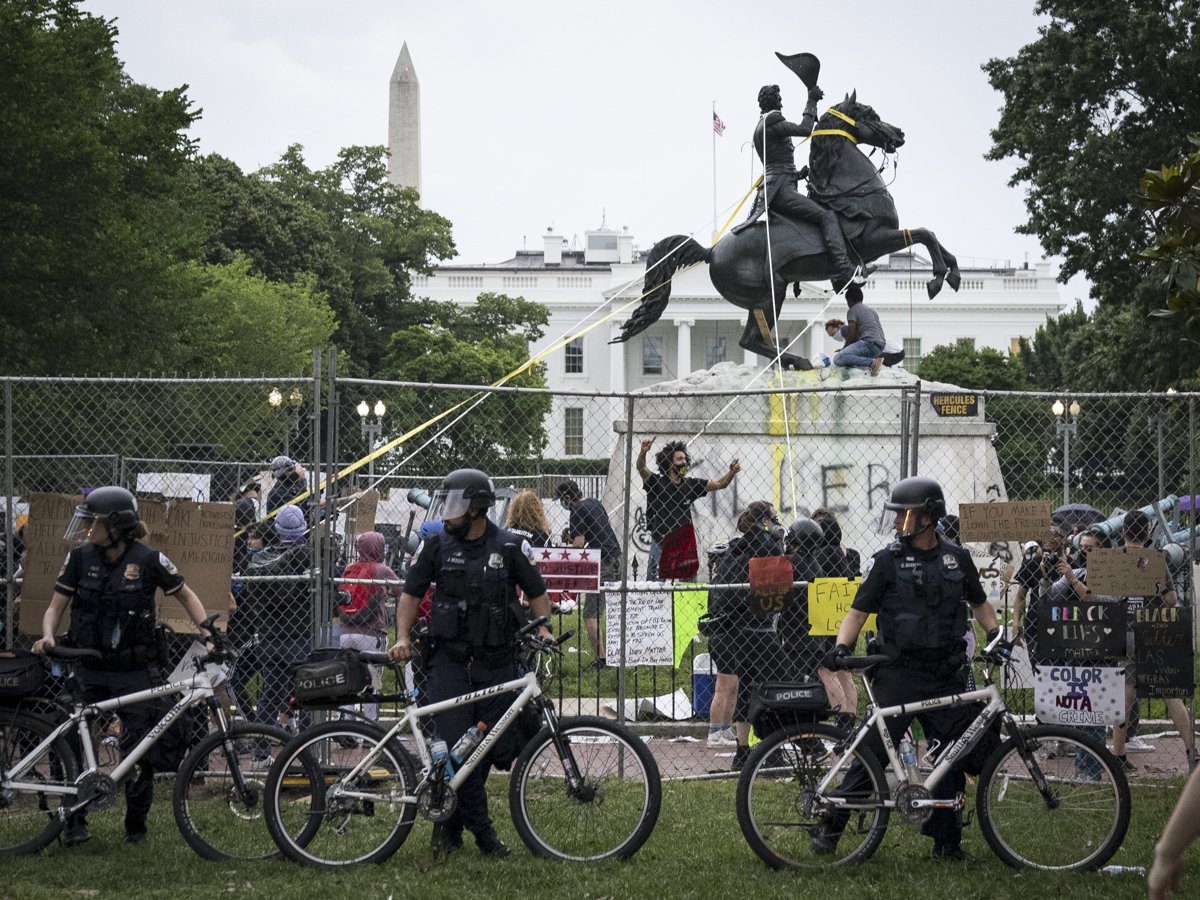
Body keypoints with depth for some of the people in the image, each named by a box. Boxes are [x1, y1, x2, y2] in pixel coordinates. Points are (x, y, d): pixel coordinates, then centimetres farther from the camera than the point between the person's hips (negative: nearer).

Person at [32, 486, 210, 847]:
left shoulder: (149, 560, -9)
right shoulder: (80, 558, -2)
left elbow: (186, 596, 4)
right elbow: (56, 606, 4)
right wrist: (48, 635, -16)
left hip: (135, 671, -2)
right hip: (89, 671, 2)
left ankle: (136, 826, 16)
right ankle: (75, 822, 10)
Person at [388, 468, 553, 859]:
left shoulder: (509, 547, 0)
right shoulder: (438, 545, 4)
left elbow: (537, 593, 10)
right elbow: (411, 593, 10)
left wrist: (543, 628, -8)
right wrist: (402, 637, -4)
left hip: (497, 663, 0)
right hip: (450, 661, 0)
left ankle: (449, 826, 20)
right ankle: (483, 832, -6)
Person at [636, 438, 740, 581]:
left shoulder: (690, 485, 8)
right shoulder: (656, 482, -4)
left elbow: (719, 484, 11)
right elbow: (641, 468, -19)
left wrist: (732, 472, -7)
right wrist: (643, 452, -39)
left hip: (683, 543, 4)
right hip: (661, 543, -4)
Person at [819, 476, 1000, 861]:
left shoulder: (956, 559, 9)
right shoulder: (887, 561, 0)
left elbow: (980, 604, 22)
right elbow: (858, 612, 0)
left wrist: (996, 633, 4)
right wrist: (842, 646, -17)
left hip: (946, 677, 3)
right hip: (899, 677, -3)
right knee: (872, 753, -7)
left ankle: (946, 841, 11)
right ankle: (829, 827, 2)